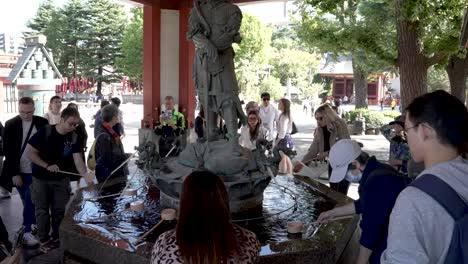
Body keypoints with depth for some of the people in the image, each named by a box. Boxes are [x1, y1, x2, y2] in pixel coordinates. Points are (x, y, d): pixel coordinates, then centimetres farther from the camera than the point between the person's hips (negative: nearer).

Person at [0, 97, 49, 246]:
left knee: (30, 202, 7)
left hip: (36, 171, 1)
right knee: (29, 202, 4)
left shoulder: (42, 123, -3)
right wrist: (14, 174, -10)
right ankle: (33, 224, 19)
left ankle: (27, 231, 21)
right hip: (19, 172, -1)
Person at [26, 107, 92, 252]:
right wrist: (47, 166, -22)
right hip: (41, 178, -3)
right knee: (42, 210, 9)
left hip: (61, 178, 3)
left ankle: (58, 237, 27)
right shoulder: (45, 132, -20)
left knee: (60, 210, 8)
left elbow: (78, 159, -13)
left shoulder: (73, 138, -9)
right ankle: (44, 240, 24)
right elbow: (29, 152, -18)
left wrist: (85, 174, -31)